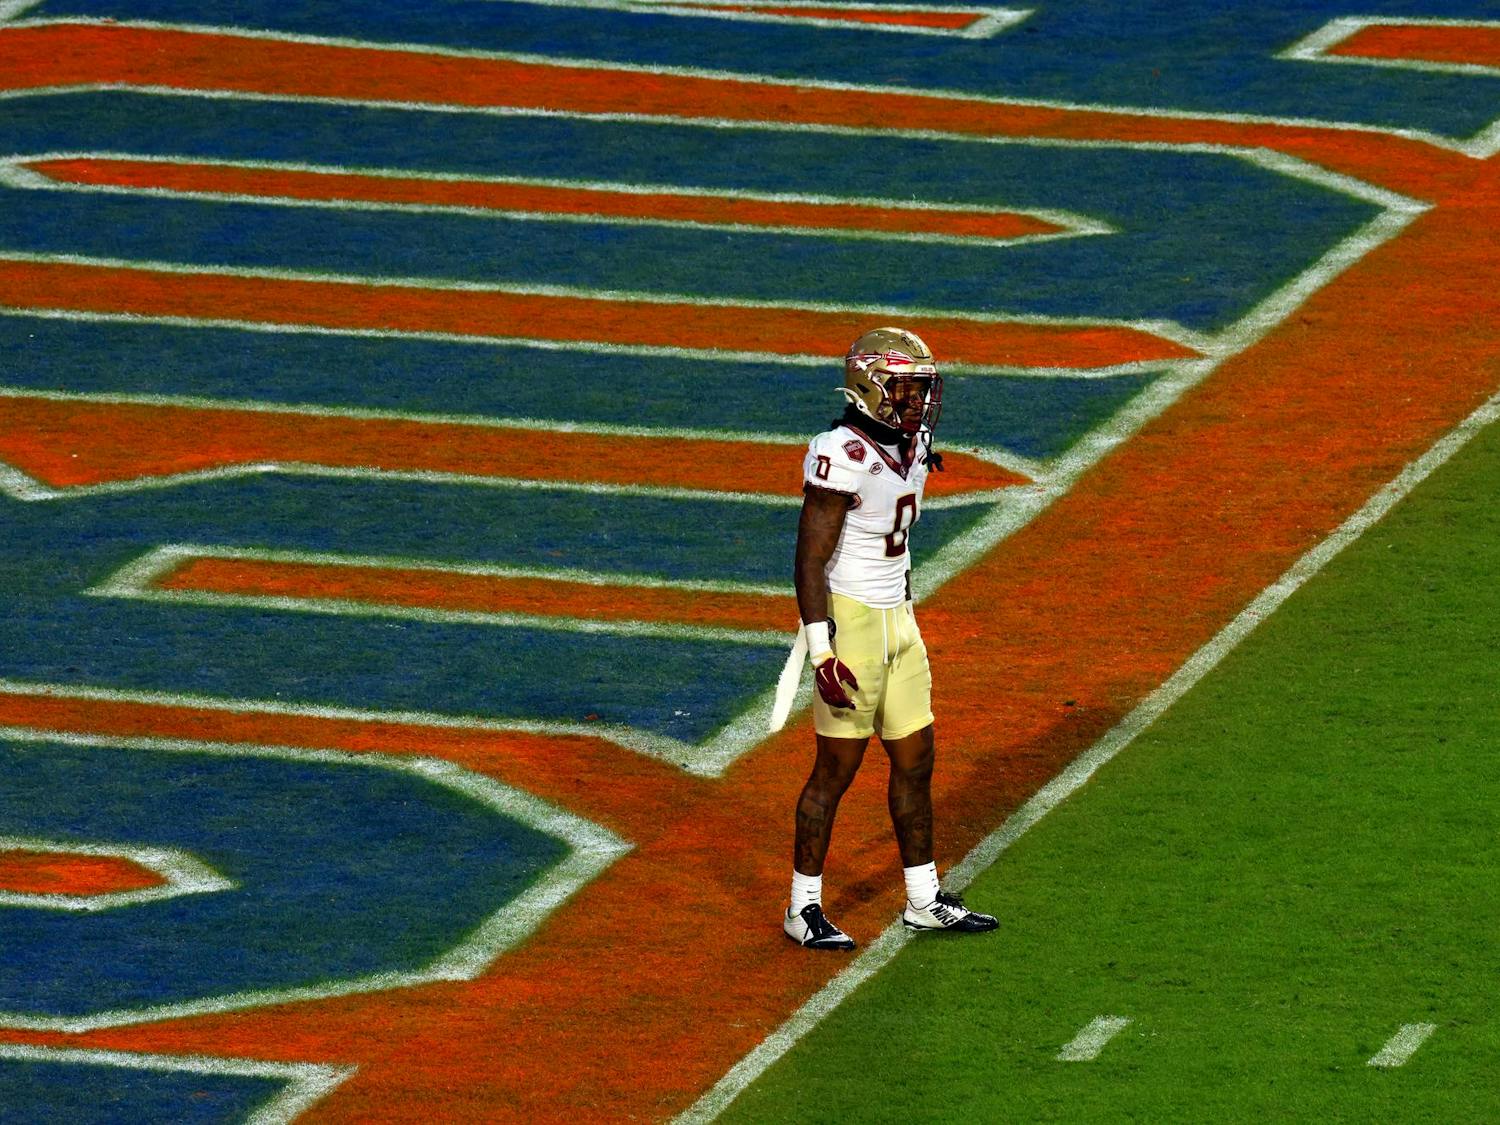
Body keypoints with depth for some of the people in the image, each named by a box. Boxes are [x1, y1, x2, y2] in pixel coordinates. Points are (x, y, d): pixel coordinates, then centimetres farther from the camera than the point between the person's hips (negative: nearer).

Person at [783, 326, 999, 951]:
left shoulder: (912, 447, 6)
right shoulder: (842, 457, -21)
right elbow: (811, 559, -21)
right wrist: (823, 653, -24)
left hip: (898, 618, 8)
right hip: (851, 619, -8)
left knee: (915, 760, 13)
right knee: (837, 767, -1)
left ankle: (924, 900, 24)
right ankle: (803, 908, 10)